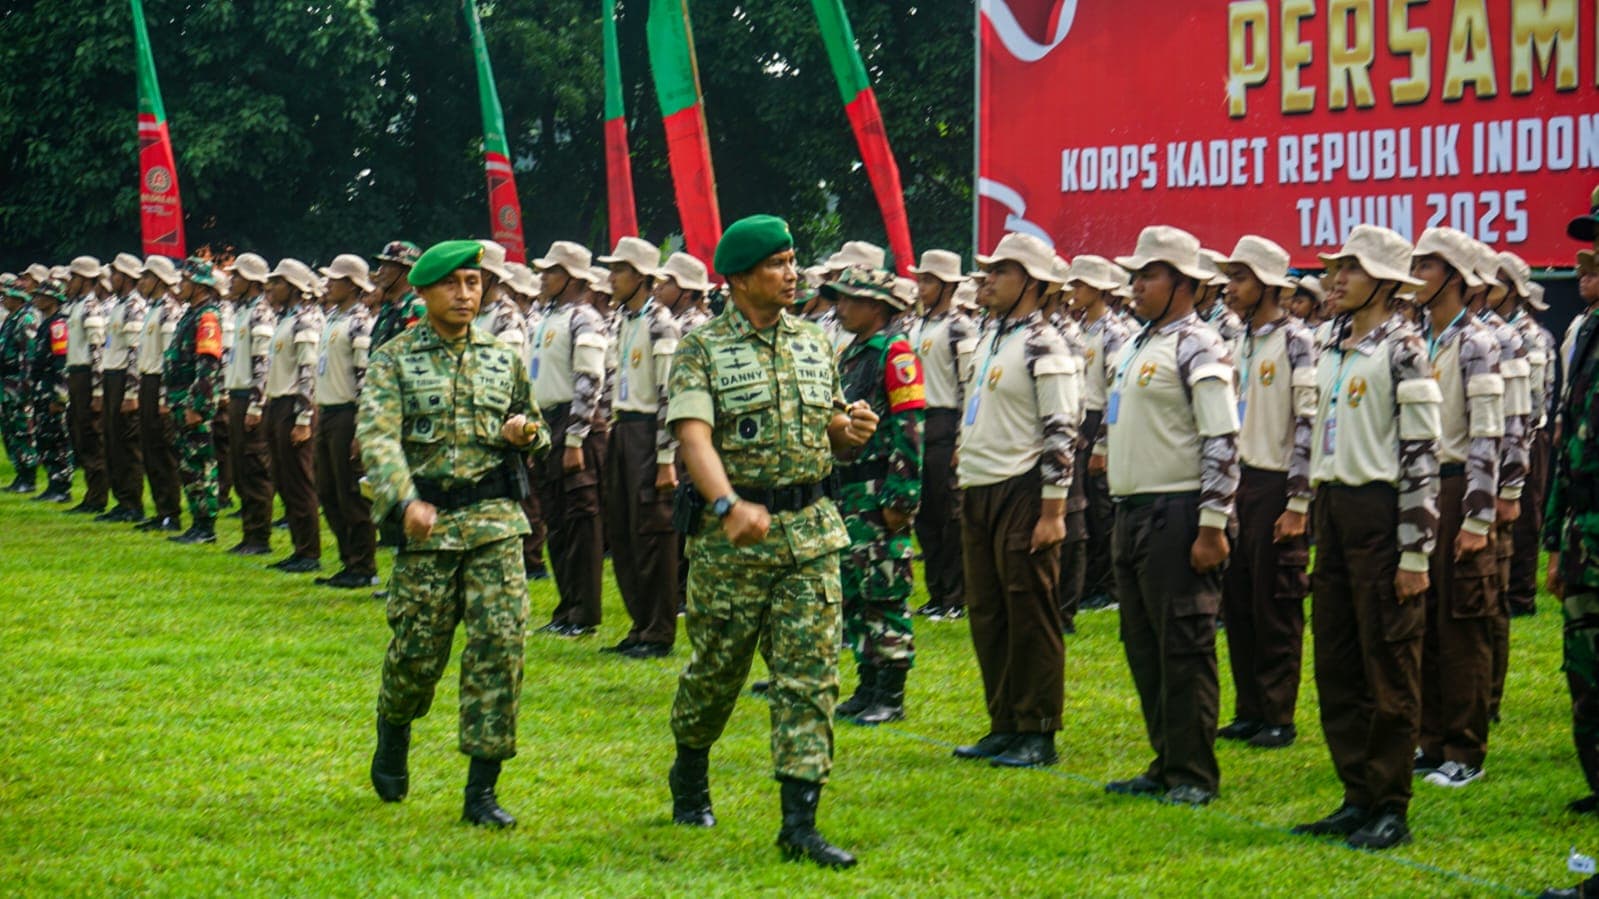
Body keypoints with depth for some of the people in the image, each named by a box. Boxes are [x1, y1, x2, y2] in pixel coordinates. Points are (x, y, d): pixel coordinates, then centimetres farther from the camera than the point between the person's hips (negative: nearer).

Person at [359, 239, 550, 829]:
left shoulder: (503, 361, 12)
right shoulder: (394, 360, 0)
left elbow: (537, 435, 24)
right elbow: (376, 436, -14)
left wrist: (527, 433, -2)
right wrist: (404, 500, -32)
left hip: (495, 519, 2)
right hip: (426, 524, -2)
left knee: (500, 644, -9)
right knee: (417, 651, 3)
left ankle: (481, 791, -3)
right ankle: (393, 735, 37)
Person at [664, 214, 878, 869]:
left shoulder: (813, 343, 11)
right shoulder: (702, 348, -6)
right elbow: (693, 437, -20)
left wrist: (849, 429, -2)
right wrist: (730, 505, -36)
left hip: (810, 529, 4)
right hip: (730, 537, -4)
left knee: (810, 673, -4)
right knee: (717, 667, 8)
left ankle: (799, 821, -5)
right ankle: (690, 774, 36)